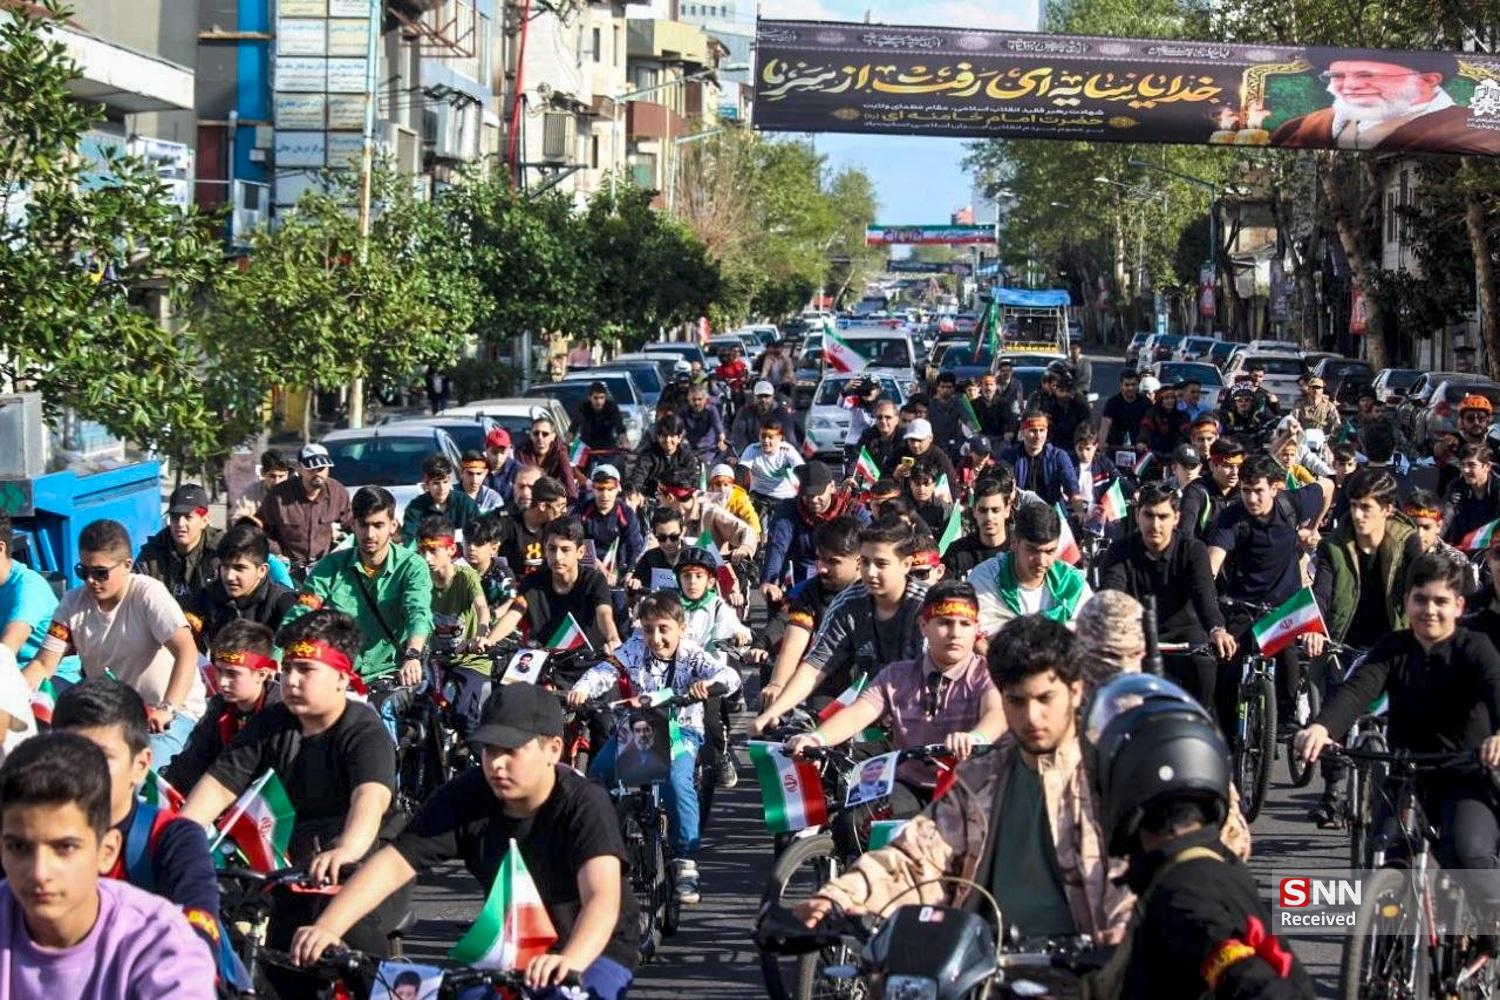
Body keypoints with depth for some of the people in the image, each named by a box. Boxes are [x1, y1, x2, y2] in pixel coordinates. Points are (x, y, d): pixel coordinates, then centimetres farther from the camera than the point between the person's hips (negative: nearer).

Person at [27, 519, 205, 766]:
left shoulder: (149, 594, -16)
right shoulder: (73, 602, -1)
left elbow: (187, 652, -27)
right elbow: (43, 665, -1)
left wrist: (167, 710, -40)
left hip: (171, 711, -5)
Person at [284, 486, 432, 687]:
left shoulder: (411, 567, -2)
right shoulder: (331, 566, 4)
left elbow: (419, 613, -19)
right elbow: (298, 616, -2)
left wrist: (412, 656, -40)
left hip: (390, 673, -1)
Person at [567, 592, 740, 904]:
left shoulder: (691, 655, -8)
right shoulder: (636, 648, -3)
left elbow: (730, 676, -21)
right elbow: (606, 671, -15)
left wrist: (709, 683, -44)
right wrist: (582, 689, -37)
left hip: (680, 729, -3)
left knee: (677, 780, -31)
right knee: (599, 770, -19)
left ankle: (685, 863, -24)